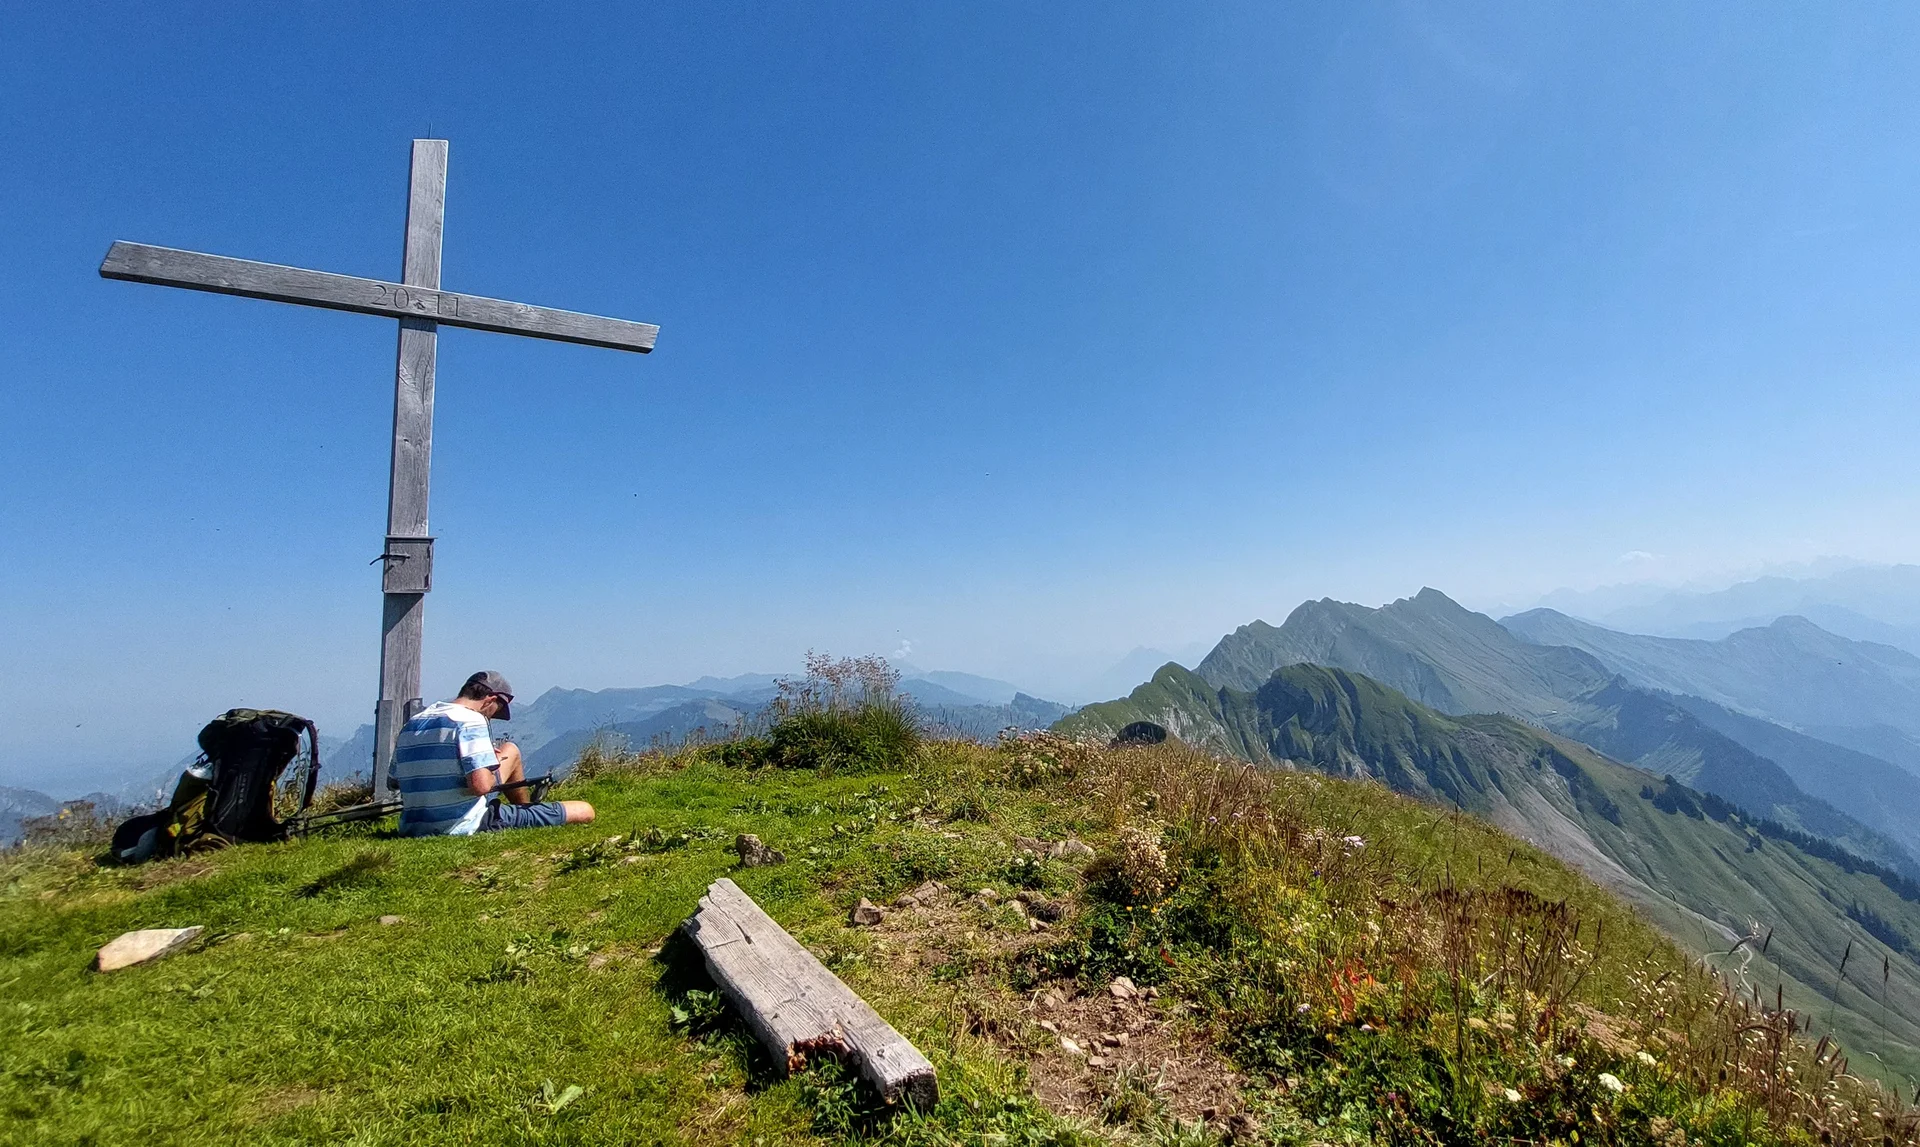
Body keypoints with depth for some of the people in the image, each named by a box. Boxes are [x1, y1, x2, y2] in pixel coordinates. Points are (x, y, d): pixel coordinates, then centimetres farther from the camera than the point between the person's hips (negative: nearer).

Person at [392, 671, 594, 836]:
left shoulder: (411, 724, 10)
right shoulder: (470, 721, -15)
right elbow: (481, 785, -27)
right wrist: (497, 775, -1)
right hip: (462, 827, -9)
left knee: (510, 751, 29)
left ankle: (525, 810, 42)